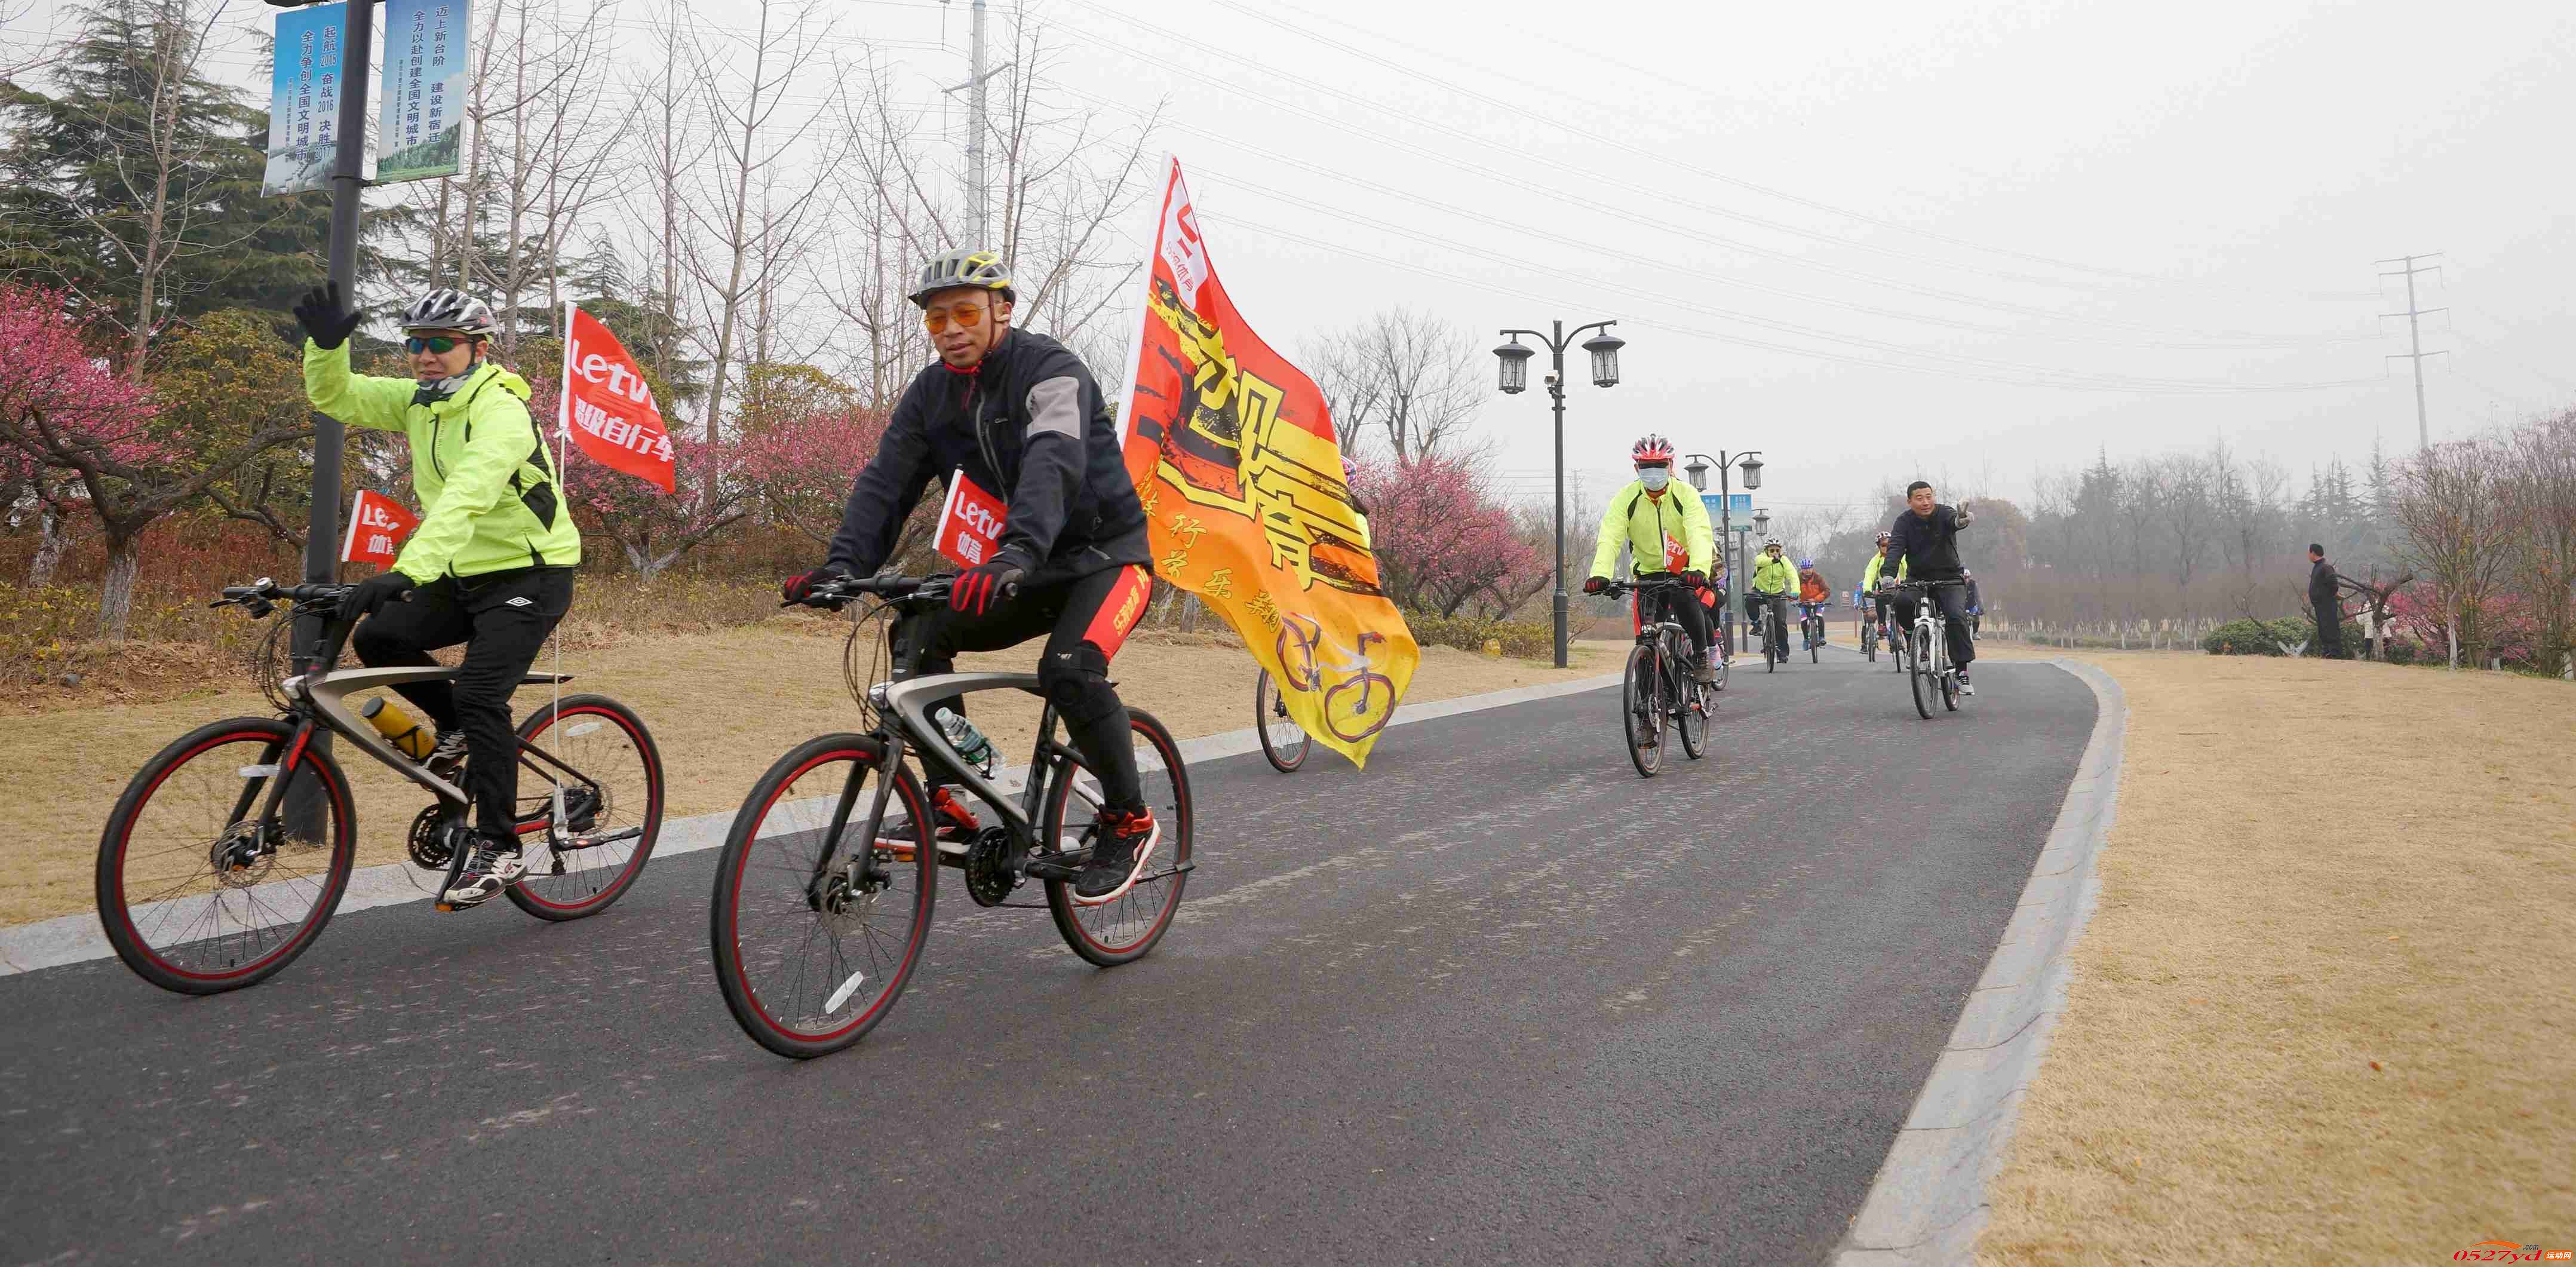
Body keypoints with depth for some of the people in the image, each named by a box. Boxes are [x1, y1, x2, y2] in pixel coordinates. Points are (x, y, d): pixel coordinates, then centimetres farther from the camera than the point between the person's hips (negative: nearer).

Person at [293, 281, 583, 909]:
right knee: (377, 636, -9)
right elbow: (335, 397, 7)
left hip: (529, 577, -8)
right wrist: (326, 345, -14)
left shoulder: (501, 412, -22)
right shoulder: (418, 402, 5)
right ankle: (458, 728, 16)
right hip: (464, 576, 8)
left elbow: (465, 498, -37)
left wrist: (409, 569, -49)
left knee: (480, 694, -21)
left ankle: (498, 850, -12)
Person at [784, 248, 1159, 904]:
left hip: (1104, 555, -6)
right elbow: (886, 480, -7)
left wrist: (1017, 553, -54)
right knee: (918, 633, -13)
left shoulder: (1052, 371, -18)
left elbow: (1054, 464, -37)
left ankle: (1129, 821, -10)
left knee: (1071, 668, -31)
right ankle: (948, 802, -5)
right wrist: (844, 564, -24)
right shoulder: (931, 393, 3)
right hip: (1016, 571, 7)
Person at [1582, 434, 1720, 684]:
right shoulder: (1626, 498, -12)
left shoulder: (1685, 495, -15)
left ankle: (1702, 656, -9)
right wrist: (1600, 574, -41)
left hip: (1685, 571, -2)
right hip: (1649, 572, 2)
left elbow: (1700, 535, -29)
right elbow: (1610, 539, -23)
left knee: (1685, 602, -32)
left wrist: (1698, 569, -49)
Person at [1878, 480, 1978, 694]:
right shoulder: (1904, 521, -8)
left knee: (1956, 616, -22)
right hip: (1917, 578, 1)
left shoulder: (1944, 513, -11)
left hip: (1948, 578, -1)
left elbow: (1952, 520, -36)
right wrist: (1888, 573, -41)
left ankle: (1962, 672, -15)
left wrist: (1961, 520, -63)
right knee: (1901, 602, -30)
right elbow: (1895, 547, -22)